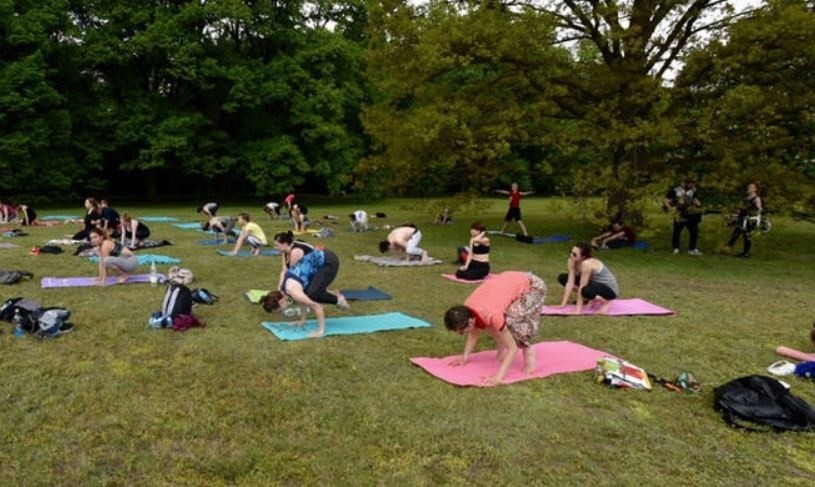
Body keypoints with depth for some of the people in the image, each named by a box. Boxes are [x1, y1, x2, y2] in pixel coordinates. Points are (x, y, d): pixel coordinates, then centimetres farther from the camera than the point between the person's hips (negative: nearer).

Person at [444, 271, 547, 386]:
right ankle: (501, 345, 15)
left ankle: (528, 352, -4)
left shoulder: (491, 315, -35)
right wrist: (465, 357, 1)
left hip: (533, 286, -7)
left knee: (512, 321, -26)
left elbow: (513, 348, -28)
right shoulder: (467, 308, -14)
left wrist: (499, 376, -33)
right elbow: (474, 333, 6)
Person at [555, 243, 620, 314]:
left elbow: (581, 287, -31)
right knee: (562, 278, 1)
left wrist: (578, 310, -28)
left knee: (586, 291, -41)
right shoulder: (571, 261, -11)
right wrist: (563, 304, -16)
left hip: (610, 289, -8)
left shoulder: (587, 264, -33)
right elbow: (570, 283, -12)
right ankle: (591, 298, 9)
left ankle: (606, 302, -8)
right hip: (595, 283, 8)